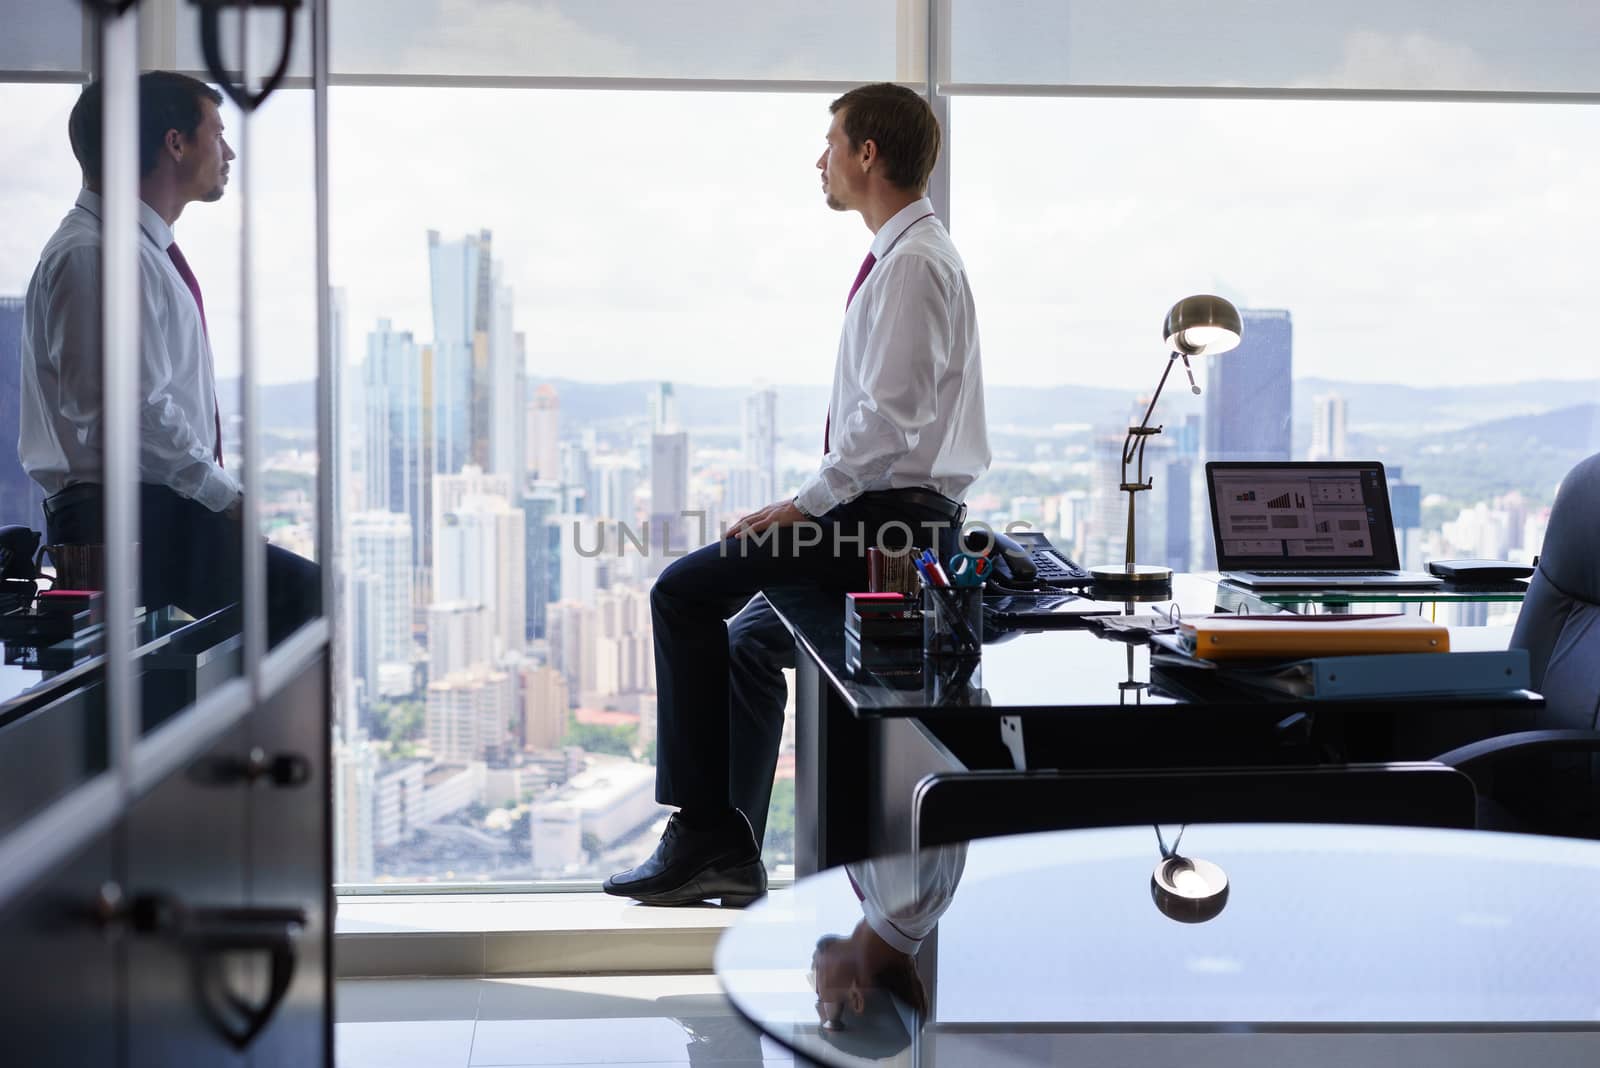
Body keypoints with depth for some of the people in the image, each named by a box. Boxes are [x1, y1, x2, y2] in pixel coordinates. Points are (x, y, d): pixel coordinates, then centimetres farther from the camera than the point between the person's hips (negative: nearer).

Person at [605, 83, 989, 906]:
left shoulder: (912, 264, -15)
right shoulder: (908, 255, 17)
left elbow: (889, 420, -23)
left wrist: (802, 505, -18)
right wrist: (814, 504, 15)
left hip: (891, 517, -11)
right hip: (893, 515, 11)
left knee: (685, 592, -12)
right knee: (750, 641, 18)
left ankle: (701, 829, -7)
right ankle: (730, 855, 22)